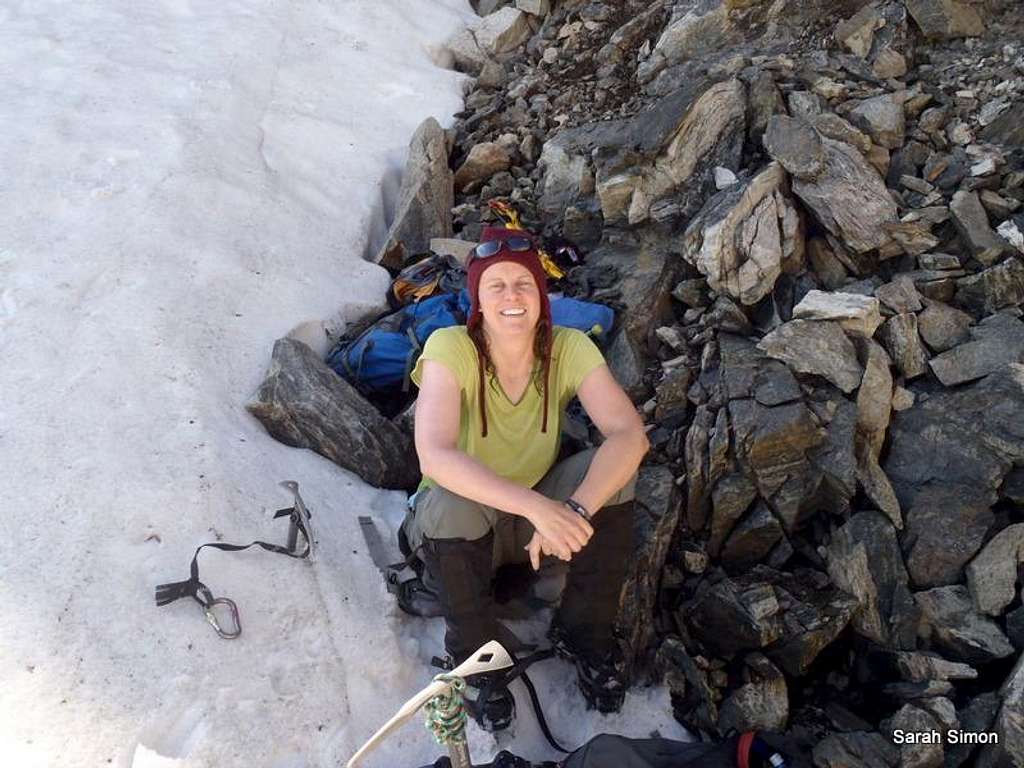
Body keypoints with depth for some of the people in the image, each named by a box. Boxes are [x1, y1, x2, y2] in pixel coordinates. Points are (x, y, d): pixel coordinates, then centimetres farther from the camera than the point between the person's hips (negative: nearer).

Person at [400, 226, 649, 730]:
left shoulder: (569, 348, -15)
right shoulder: (451, 348, -24)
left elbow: (630, 435, -26)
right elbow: (434, 457, -38)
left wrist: (574, 511, -41)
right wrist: (538, 507, -47)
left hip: (539, 513, 3)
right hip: (459, 526, -2)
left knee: (611, 471, -23)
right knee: (449, 505, -36)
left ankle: (584, 635, -2)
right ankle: (478, 658, -7)